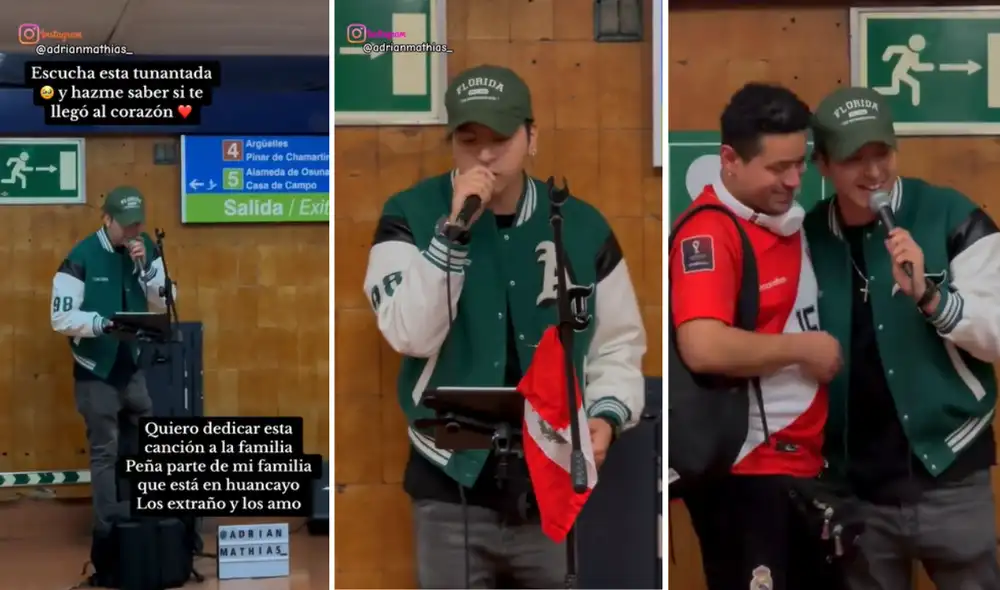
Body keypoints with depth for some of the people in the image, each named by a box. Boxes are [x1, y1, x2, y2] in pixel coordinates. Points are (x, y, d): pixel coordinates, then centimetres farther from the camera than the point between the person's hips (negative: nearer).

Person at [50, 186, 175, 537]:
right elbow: (61, 318, -15)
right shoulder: (81, 257, -15)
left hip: (134, 367, 5)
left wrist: (146, 267, -16)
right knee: (105, 450, 2)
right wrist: (101, 322, -31)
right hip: (96, 372, -4)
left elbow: (165, 305, -2)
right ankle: (109, 526, 11)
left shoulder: (147, 250, -1)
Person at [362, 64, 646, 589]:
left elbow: (618, 344, 9)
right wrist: (455, 229, -22)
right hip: (452, 484, -1)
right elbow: (410, 335, -17)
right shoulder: (410, 215, -4)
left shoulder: (582, 226, 1)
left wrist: (607, 414, -8)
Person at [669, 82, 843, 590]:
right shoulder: (708, 232, -17)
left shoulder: (788, 217, 11)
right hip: (744, 468, -10)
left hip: (802, 458, 10)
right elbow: (704, 347, -32)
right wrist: (805, 347, -18)